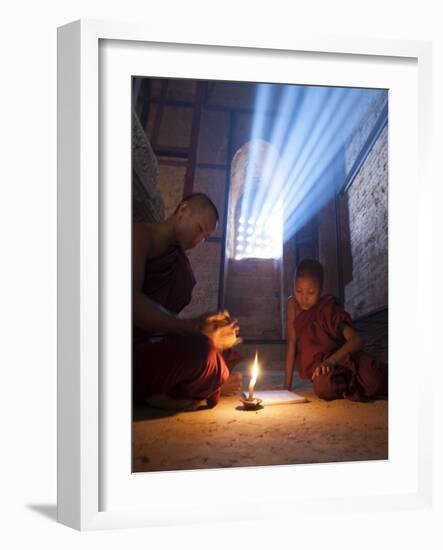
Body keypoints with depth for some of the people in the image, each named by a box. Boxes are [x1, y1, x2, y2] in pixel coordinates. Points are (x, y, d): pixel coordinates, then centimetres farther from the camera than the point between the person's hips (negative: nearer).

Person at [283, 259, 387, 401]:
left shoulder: (329, 309, -9)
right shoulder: (293, 305, -4)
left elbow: (356, 340, -20)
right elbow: (292, 342, -6)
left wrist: (330, 361, -38)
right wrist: (287, 386, -12)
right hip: (321, 370, 3)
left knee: (375, 381, -33)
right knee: (323, 387, -34)